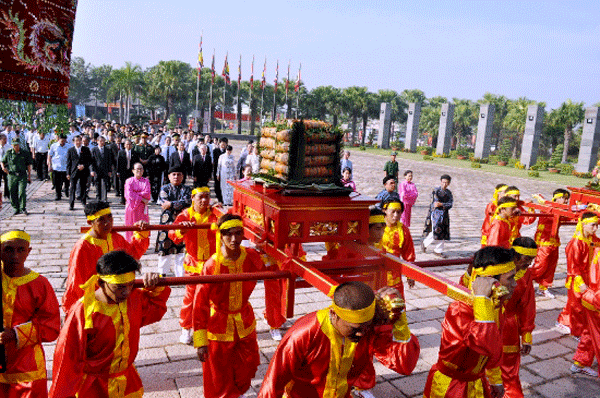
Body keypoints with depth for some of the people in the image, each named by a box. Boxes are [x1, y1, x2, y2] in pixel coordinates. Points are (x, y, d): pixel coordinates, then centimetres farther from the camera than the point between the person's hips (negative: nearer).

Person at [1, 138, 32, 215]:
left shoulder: (25, 153, 1)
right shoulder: (8, 153, 3)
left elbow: (28, 165, 7)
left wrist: (29, 176, 5)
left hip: (22, 176, -2)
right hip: (12, 176, 2)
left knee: (22, 192, -12)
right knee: (13, 194, 6)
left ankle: (23, 209, -1)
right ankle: (16, 209, 20)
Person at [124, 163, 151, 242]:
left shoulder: (146, 181, 8)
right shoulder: (129, 181, 3)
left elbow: (148, 194, -4)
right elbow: (130, 195, -10)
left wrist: (135, 194, -11)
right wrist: (142, 199, -12)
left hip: (142, 208, 2)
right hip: (132, 207, -1)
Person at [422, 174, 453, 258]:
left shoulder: (449, 192, 11)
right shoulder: (436, 191, -5)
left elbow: (451, 204, -2)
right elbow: (435, 204, -14)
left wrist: (441, 204, -15)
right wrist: (446, 206, -10)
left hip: (444, 215, 6)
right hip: (436, 214, -6)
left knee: (443, 233, 4)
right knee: (436, 232, -11)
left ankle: (438, 251, 13)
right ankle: (425, 243, 14)